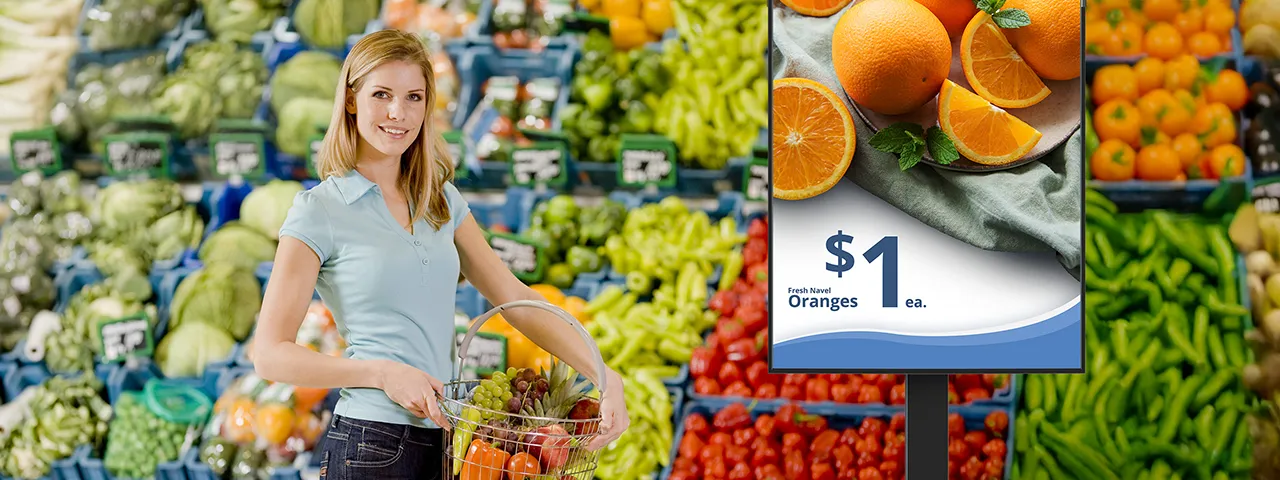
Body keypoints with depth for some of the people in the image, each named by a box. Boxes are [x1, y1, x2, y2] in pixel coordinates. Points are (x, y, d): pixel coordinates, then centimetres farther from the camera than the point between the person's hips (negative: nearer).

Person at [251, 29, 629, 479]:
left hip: (444, 439, 5)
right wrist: (384, 374, -18)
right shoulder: (319, 211, -5)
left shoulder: (442, 201, 12)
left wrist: (603, 374, -4)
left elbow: (514, 298, 9)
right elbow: (270, 354, -9)